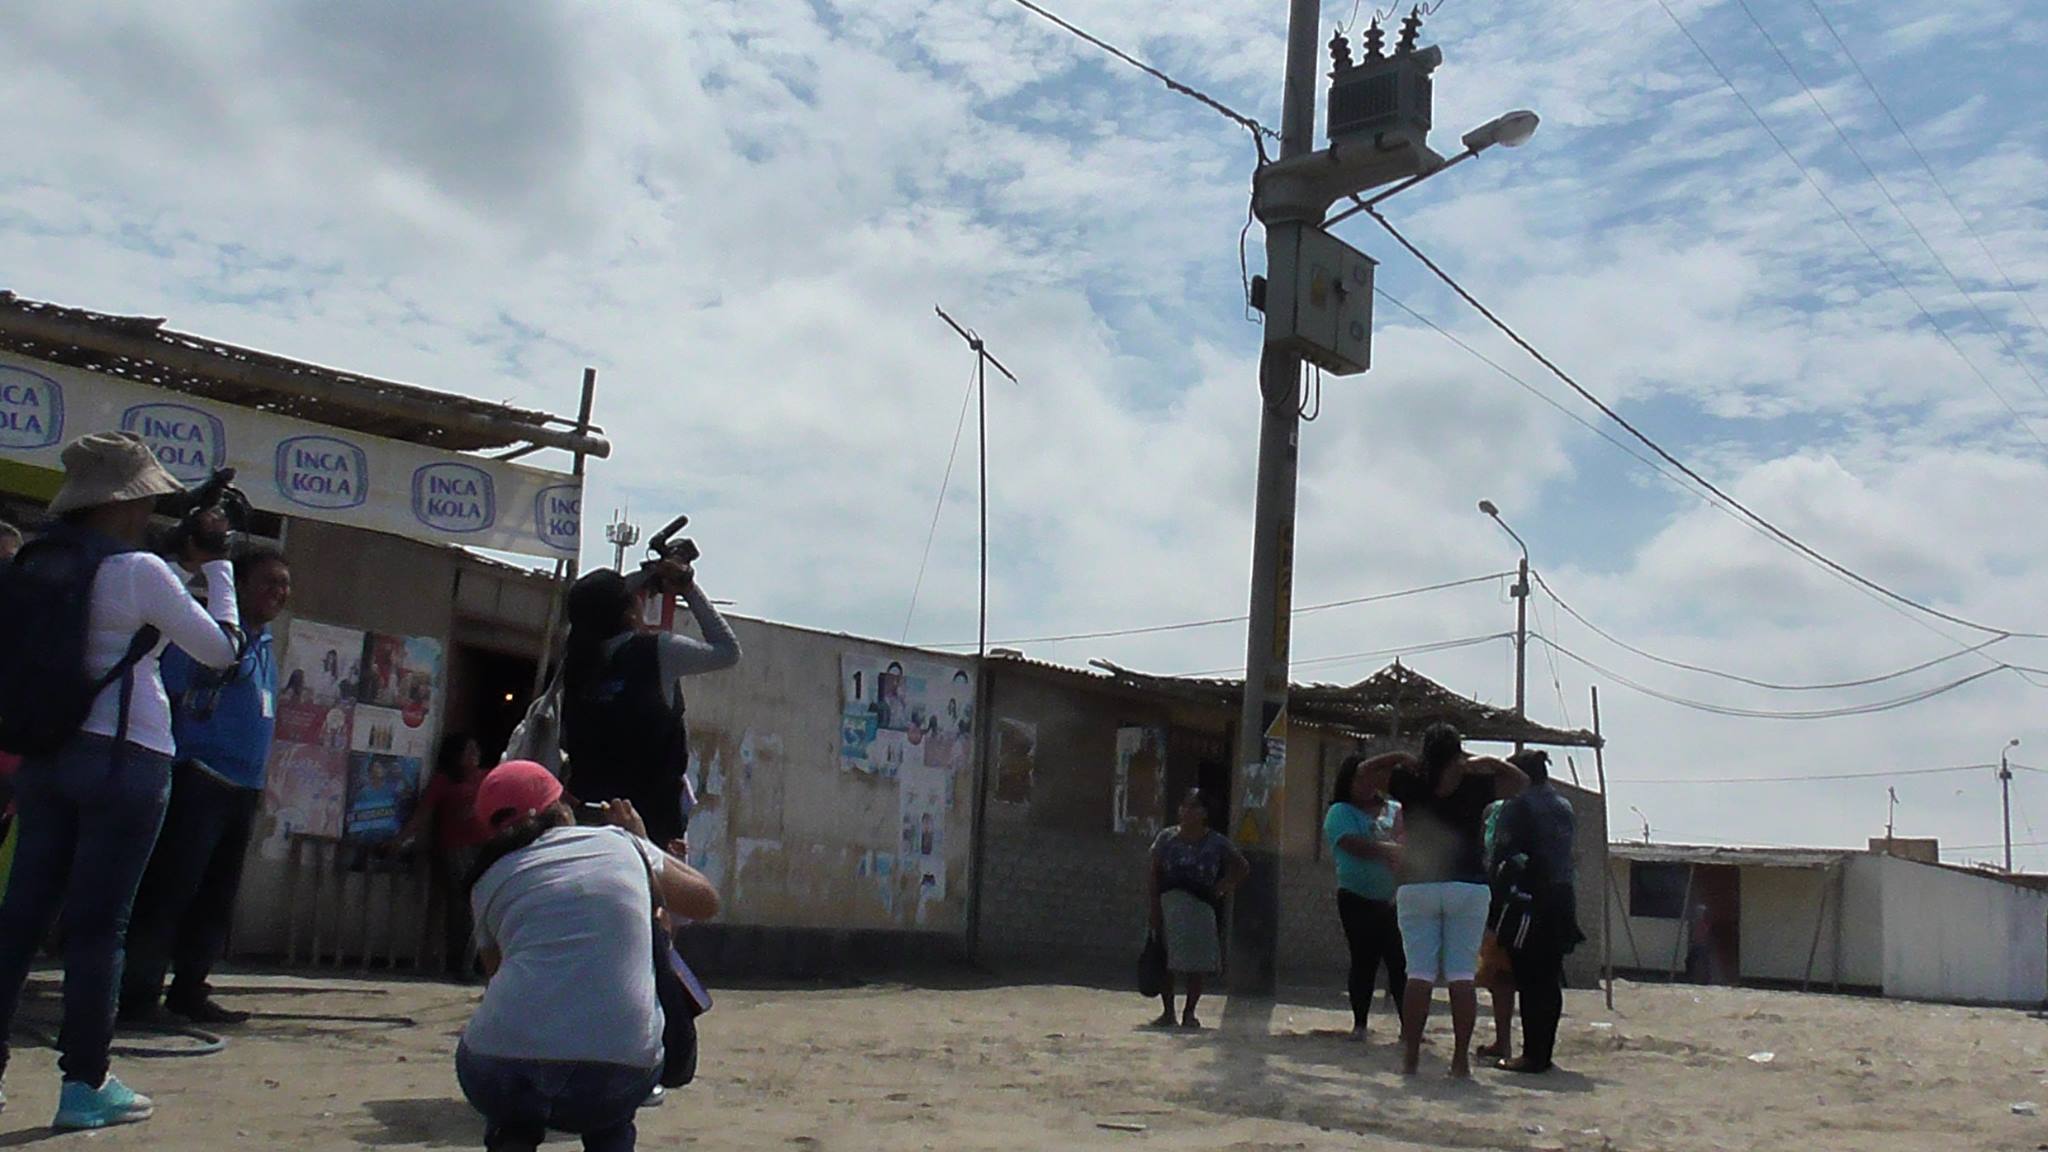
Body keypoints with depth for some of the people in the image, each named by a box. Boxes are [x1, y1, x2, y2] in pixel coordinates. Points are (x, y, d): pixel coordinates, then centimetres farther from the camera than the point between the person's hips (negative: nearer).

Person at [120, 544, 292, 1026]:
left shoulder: (265, 646, 18)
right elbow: (166, 694, -13)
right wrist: (162, 769, -17)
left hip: (243, 789, 8)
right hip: (199, 782, -8)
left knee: (217, 899, 10)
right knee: (168, 891, -6)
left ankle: (189, 990, 18)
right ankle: (137, 995, -1)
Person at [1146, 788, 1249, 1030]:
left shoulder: (1217, 843, 0)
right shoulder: (1167, 838, 2)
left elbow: (1243, 868, 11)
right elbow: (1154, 874, 2)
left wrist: (1224, 888, -1)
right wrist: (1155, 907, -6)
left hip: (1201, 907, -1)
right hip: (1168, 905, 1)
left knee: (1197, 964, -1)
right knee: (1165, 962, -2)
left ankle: (1190, 1013, 12)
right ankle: (1168, 1012, 10)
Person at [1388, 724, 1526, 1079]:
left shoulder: (1410, 782, 0)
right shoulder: (1475, 785, 1)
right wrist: (1484, 763, 11)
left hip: (1417, 886, 0)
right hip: (1469, 887, 0)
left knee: (1419, 973, 1)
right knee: (1463, 975, 1)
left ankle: (1410, 1056, 0)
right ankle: (1461, 1057, 0)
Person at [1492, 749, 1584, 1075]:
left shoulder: (1518, 806, -7)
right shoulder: (1564, 807, 14)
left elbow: (1506, 850, -11)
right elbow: (1567, 849, 15)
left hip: (1533, 898, -7)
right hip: (1563, 897, 7)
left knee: (1530, 980, -4)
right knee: (1550, 979, 11)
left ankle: (1533, 1054, -4)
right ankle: (1544, 1052, 16)